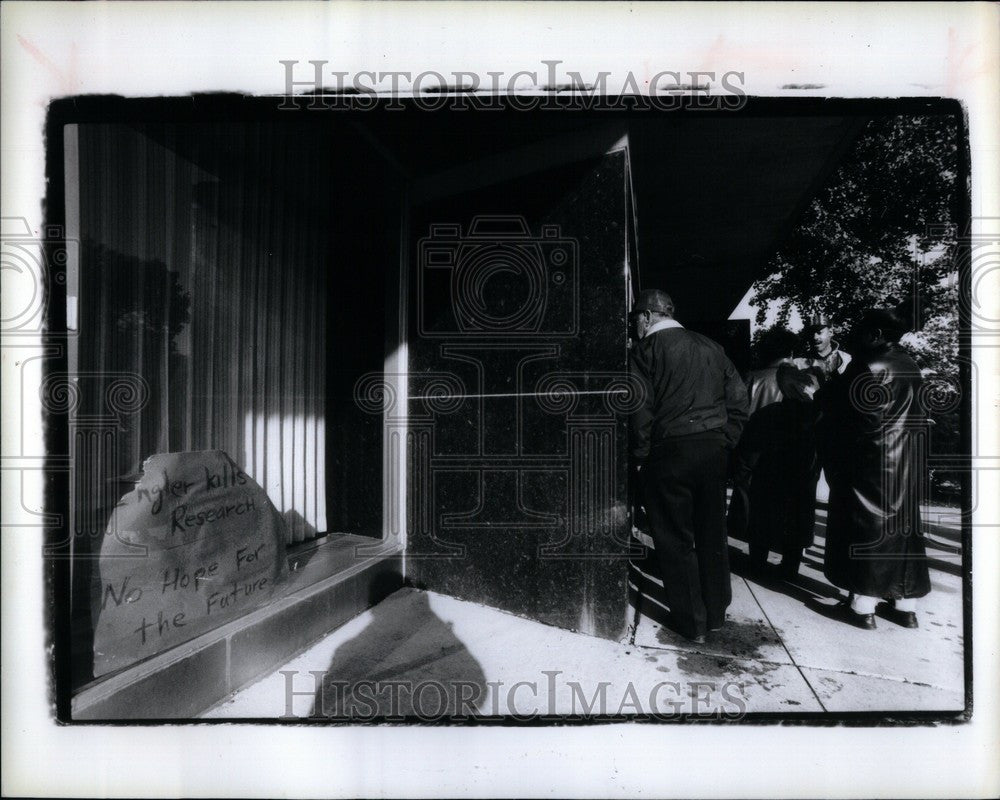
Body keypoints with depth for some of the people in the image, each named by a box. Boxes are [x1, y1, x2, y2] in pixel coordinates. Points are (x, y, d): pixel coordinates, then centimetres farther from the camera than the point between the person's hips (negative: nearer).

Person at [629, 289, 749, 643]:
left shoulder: (645, 350, -7)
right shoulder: (710, 346, 10)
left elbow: (640, 410, -14)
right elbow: (738, 398, 8)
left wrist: (639, 456, -4)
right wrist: (725, 441, 12)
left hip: (670, 453, -5)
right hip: (713, 449, 6)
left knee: (675, 539, 6)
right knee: (712, 534, 16)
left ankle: (691, 622, 14)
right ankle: (716, 613, 29)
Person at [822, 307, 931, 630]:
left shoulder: (864, 367, -14)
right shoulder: (911, 369, 8)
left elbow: (842, 413, -13)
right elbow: (920, 417, 11)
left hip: (870, 460, -7)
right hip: (906, 464, 7)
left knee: (866, 524, 0)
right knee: (904, 525, 12)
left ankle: (863, 604, 4)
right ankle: (906, 605, 19)